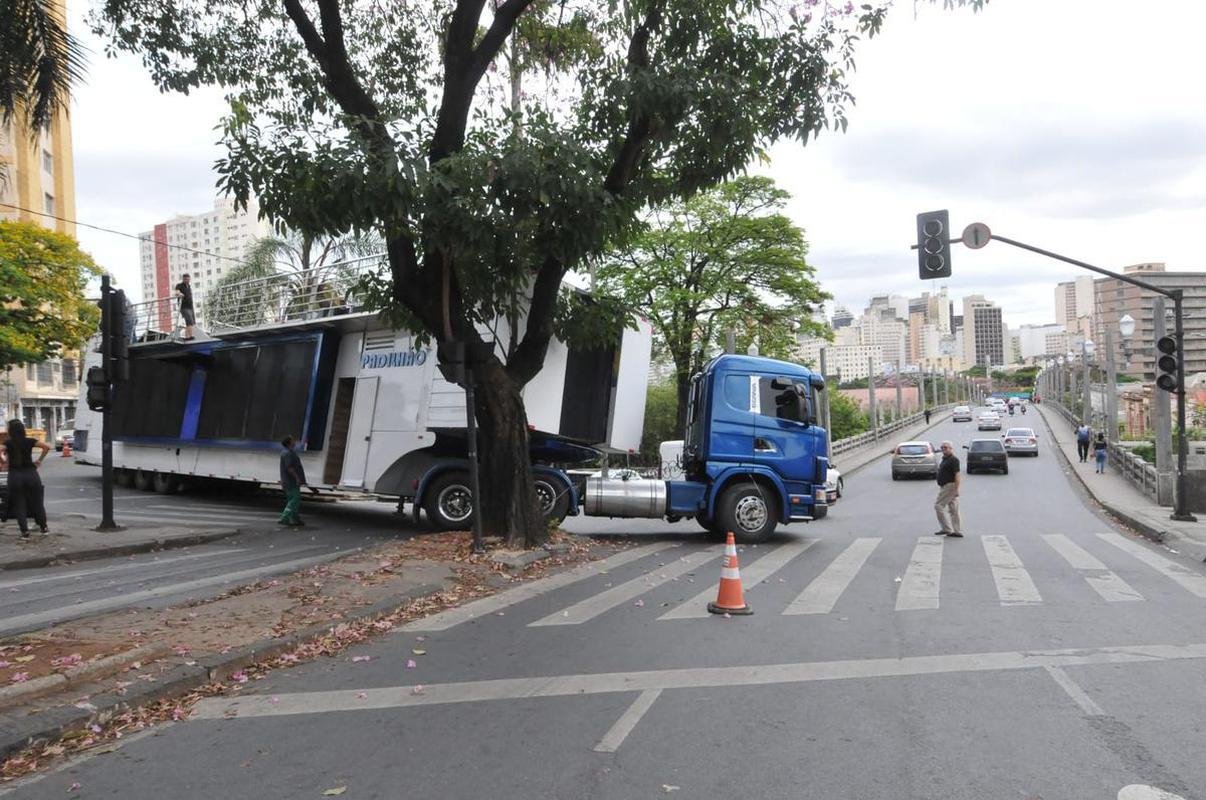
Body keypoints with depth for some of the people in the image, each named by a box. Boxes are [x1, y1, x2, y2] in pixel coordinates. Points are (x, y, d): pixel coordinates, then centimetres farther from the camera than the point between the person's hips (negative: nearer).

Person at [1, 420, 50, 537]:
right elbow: (47, 447, -8)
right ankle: (43, 527, 20)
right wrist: (40, 460, 3)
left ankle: (25, 532, 4)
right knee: (37, 503, 13)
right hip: (31, 474, 1)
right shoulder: (29, 441, -1)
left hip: (15, 476, -1)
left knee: (19, 505, 8)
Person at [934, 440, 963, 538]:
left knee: (938, 505, -9)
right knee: (953, 510, 8)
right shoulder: (944, 459, 17)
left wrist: (956, 489, -25)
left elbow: (957, 474, -20)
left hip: (950, 486, -10)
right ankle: (958, 532, 10)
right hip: (945, 487, 10)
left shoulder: (953, 460, -13)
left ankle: (947, 529, -5)